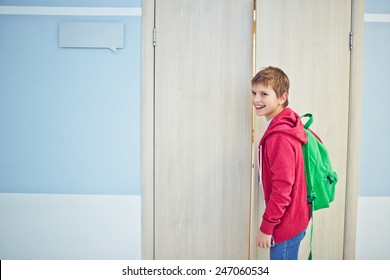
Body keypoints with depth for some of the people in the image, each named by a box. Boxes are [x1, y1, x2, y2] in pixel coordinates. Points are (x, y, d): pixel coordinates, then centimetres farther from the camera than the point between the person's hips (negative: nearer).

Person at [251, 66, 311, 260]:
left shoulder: (279, 137, -24)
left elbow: (282, 187, -25)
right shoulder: (285, 127, 6)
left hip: (286, 223, -9)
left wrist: (266, 226, -17)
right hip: (293, 220, 9)